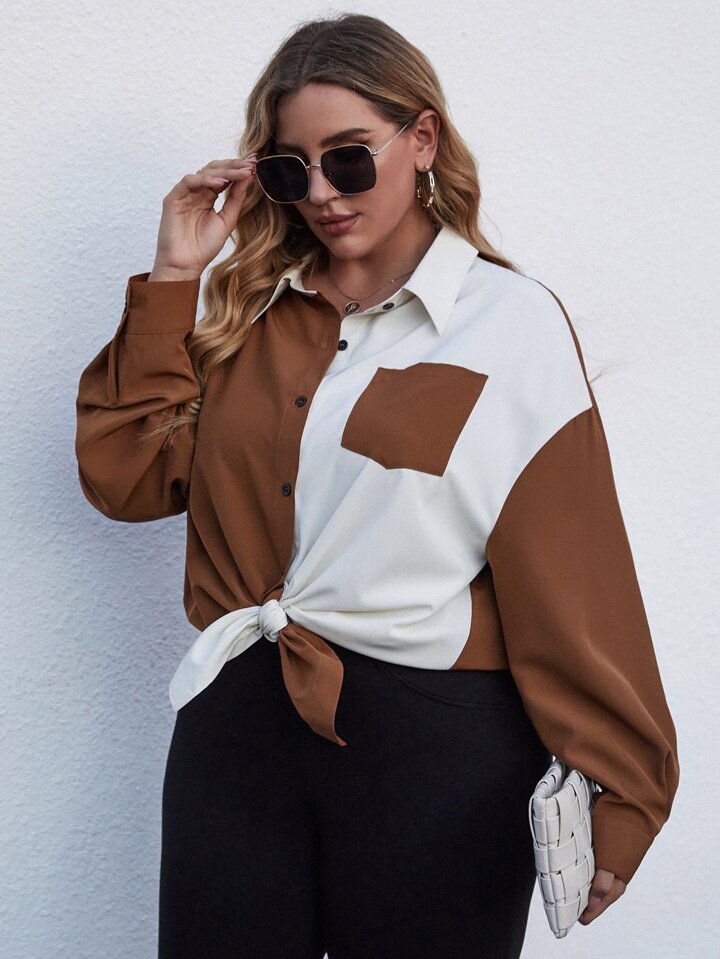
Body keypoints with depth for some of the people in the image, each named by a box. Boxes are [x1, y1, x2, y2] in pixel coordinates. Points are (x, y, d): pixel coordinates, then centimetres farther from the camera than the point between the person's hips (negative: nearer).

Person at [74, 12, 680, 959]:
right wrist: (174, 278, -1)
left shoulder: (513, 323, -4)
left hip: (437, 749, -3)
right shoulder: (248, 307, 8)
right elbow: (126, 477, 2)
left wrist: (614, 798, -5)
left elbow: (569, 583, -6)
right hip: (238, 729, 4)